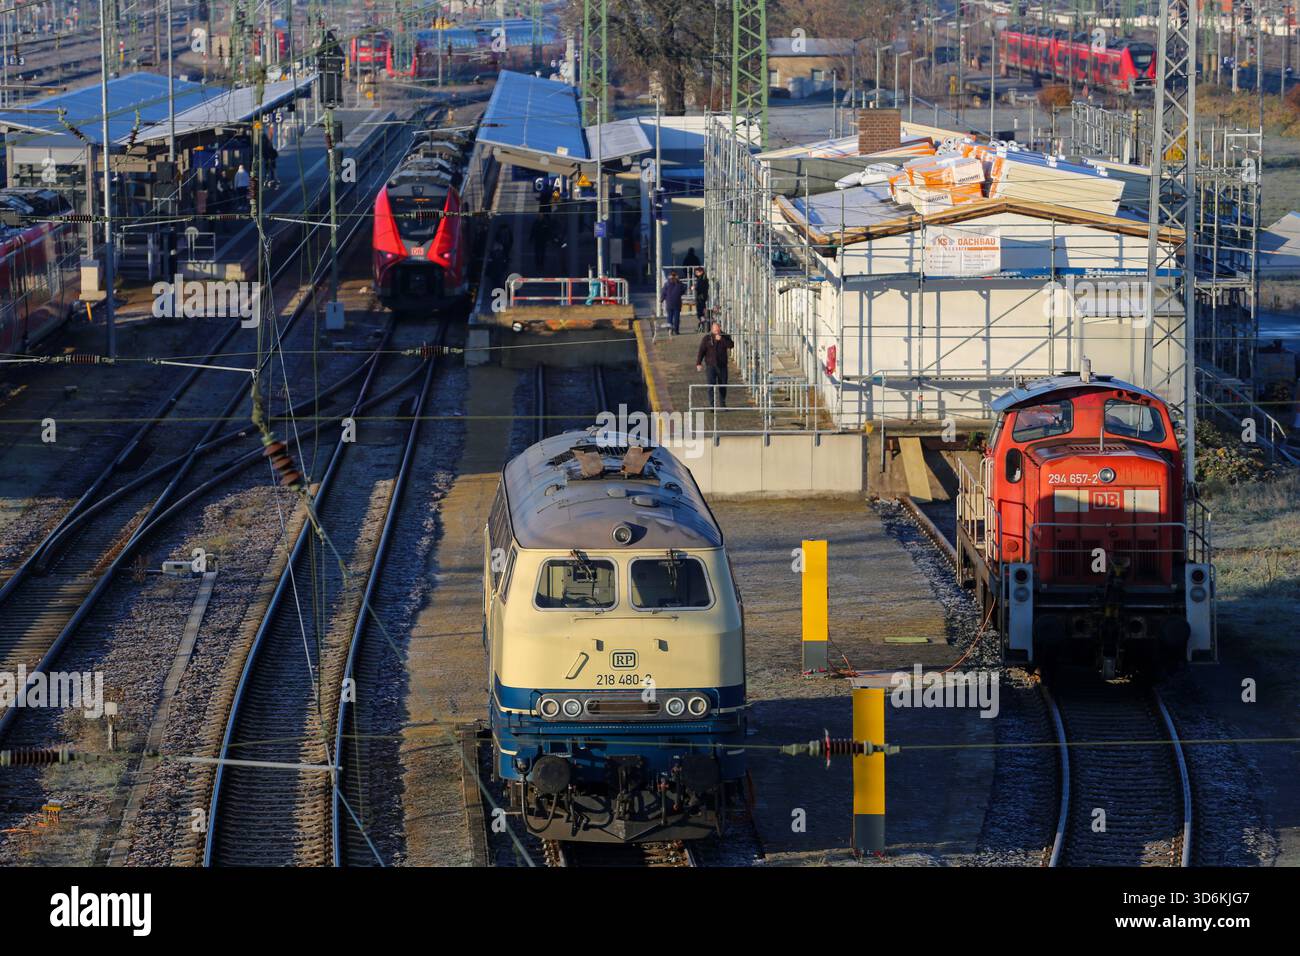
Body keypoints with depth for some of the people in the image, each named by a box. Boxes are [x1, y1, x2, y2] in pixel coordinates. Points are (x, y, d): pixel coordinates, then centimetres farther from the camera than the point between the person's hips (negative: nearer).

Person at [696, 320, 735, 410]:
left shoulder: (725, 337, 4)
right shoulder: (707, 339, 0)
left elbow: (731, 345, -13)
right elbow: (701, 351, -4)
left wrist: (721, 339, -21)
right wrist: (698, 363, -14)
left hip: (722, 366, 2)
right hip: (710, 365, -2)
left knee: (723, 386, 8)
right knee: (711, 386, -9)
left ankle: (722, 404, 23)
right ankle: (712, 405, -6)